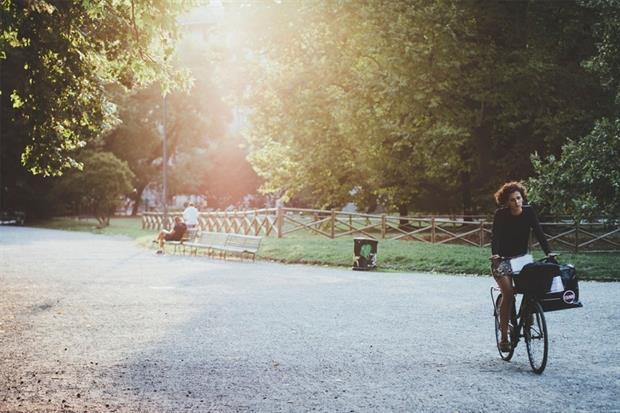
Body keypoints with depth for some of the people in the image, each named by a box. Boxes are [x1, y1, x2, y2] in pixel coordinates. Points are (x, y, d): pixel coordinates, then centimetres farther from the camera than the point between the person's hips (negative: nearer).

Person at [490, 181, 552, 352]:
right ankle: (504, 337, -11)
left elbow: (539, 232, -12)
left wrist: (548, 252, -25)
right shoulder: (501, 214, -15)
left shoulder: (528, 212, -7)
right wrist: (495, 254, -42)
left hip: (522, 257, 4)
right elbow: (495, 236, -25)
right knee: (508, 293, -18)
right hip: (502, 259, -3)